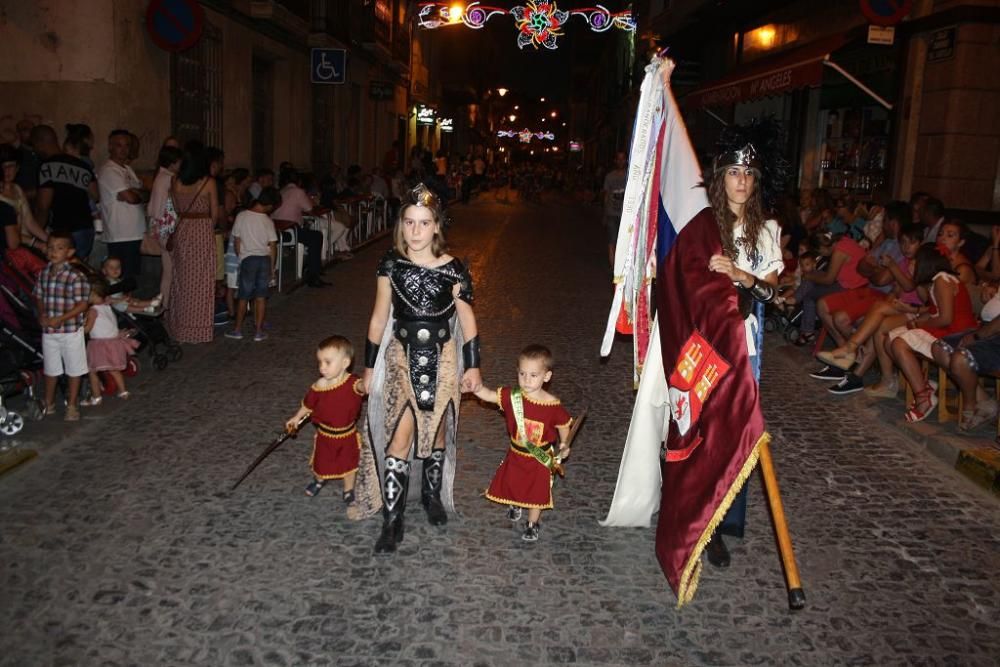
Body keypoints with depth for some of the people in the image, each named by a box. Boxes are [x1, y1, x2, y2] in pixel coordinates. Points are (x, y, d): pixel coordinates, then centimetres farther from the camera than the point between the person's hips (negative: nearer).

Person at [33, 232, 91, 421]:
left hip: (71, 331, -5)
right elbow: (39, 297, 13)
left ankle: (71, 406, 21)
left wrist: (60, 319, -21)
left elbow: (82, 305, -16)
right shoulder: (43, 273, 2)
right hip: (48, 331, 5)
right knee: (51, 369, 18)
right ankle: (48, 403, 33)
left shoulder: (76, 276, -15)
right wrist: (41, 315, -5)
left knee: (74, 370, 8)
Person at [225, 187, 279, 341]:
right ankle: (258, 331, 9)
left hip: (248, 259, 0)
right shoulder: (268, 221, -5)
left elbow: (236, 242, 0)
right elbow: (273, 247, -3)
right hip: (264, 259, 0)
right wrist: (272, 267, 8)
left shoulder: (241, 216, -5)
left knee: (244, 296, 9)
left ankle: (238, 329, 17)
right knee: (261, 296, 6)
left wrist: (240, 258, 15)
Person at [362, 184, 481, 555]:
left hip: (441, 360, 0)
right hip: (401, 357, 0)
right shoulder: (391, 264, -4)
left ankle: (432, 495, 39)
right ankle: (392, 522, 2)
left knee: (436, 433, 13)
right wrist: (369, 366, 6)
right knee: (399, 438, -7)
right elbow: (379, 317, 4)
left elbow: (467, 320, 2)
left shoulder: (452, 270, -8)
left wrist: (473, 366, 3)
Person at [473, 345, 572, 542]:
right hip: (516, 454, 2)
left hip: (541, 458, -2)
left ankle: (532, 524, 36)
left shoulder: (553, 406, -19)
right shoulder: (512, 396, -15)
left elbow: (563, 425, -3)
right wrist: (475, 387, -37)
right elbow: (488, 395, -19)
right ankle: (514, 506, 53)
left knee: (537, 492, 11)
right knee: (510, 484, 19)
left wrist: (564, 445, -14)